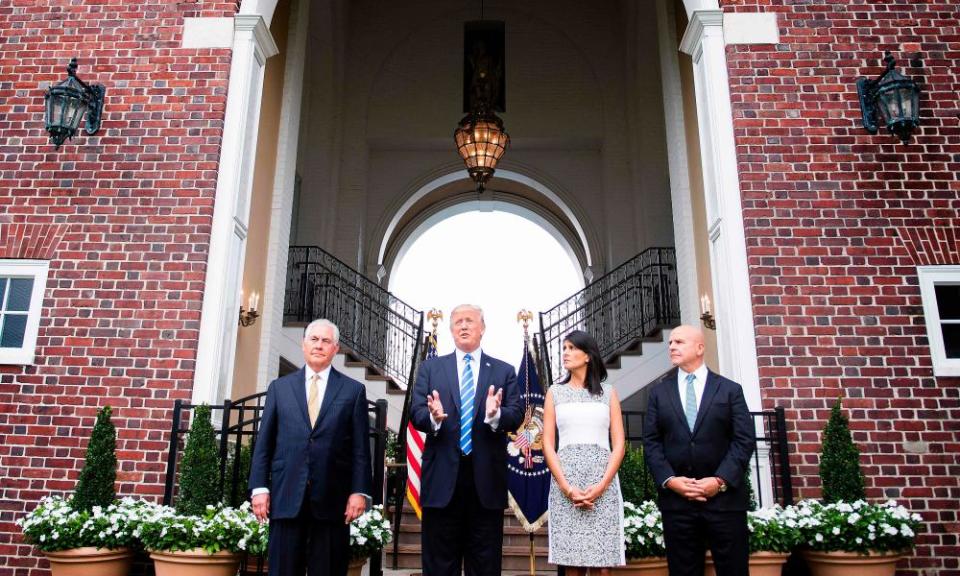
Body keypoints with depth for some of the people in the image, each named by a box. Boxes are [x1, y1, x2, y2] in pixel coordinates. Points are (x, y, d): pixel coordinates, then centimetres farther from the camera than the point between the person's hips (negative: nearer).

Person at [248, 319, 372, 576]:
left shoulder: (353, 390, 7)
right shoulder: (279, 387, 11)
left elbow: (360, 447, 3)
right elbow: (264, 442, 9)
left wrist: (359, 491, -5)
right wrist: (259, 487, 1)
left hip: (332, 497, -1)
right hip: (287, 496, 1)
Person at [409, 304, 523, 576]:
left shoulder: (504, 371, 9)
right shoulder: (430, 368, 9)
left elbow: (517, 415, -2)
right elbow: (415, 412, -1)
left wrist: (496, 415, -24)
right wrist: (433, 418, -23)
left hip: (487, 478, 0)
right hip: (442, 477, 0)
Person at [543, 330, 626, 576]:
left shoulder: (608, 392, 10)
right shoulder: (555, 392, 11)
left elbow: (618, 444, 4)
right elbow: (547, 444, 4)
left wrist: (601, 485, -10)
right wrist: (566, 487, -9)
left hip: (603, 484, 0)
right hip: (565, 484, 0)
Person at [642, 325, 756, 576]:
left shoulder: (730, 390, 6)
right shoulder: (659, 392, 11)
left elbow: (745, 439, -2)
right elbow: (651, 442, 5)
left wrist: (721, 480, -12)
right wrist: (669, 480, -9)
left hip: (725, 495, -1)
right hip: (676, 497, 2)